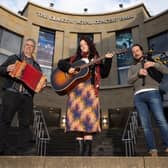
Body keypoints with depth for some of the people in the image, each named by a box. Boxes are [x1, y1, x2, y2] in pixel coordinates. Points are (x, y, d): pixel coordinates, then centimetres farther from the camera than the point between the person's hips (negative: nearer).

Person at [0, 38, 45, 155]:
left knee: (25, 123, 0)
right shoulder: (14, 58, 18)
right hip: (11, 93, -2)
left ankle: (23, 150, 5)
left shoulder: (36, 66, 24)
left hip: (27, 97, 2)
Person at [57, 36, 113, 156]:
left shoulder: (96, 60, 17)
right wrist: (68, 68, -1)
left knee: (88, 119, -13)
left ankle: (87, 152, -10)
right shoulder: (75, 59, 23)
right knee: (77, 119, -5)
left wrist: (108, 60, -4)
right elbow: (60, 63, 18)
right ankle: (80, 151, 0)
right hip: (75, 90, 2)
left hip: (89, 90, -2)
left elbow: (104, 74, 7)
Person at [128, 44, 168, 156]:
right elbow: (130, 80, 8)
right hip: (138, 96, 2)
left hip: (152, 93, -2)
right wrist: (138, 73, -11)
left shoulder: (151, 62, 21)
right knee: (146, 124, -5)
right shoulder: (132, 68, 26)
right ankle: (153, 149, -4)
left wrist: (154, 64, -11)